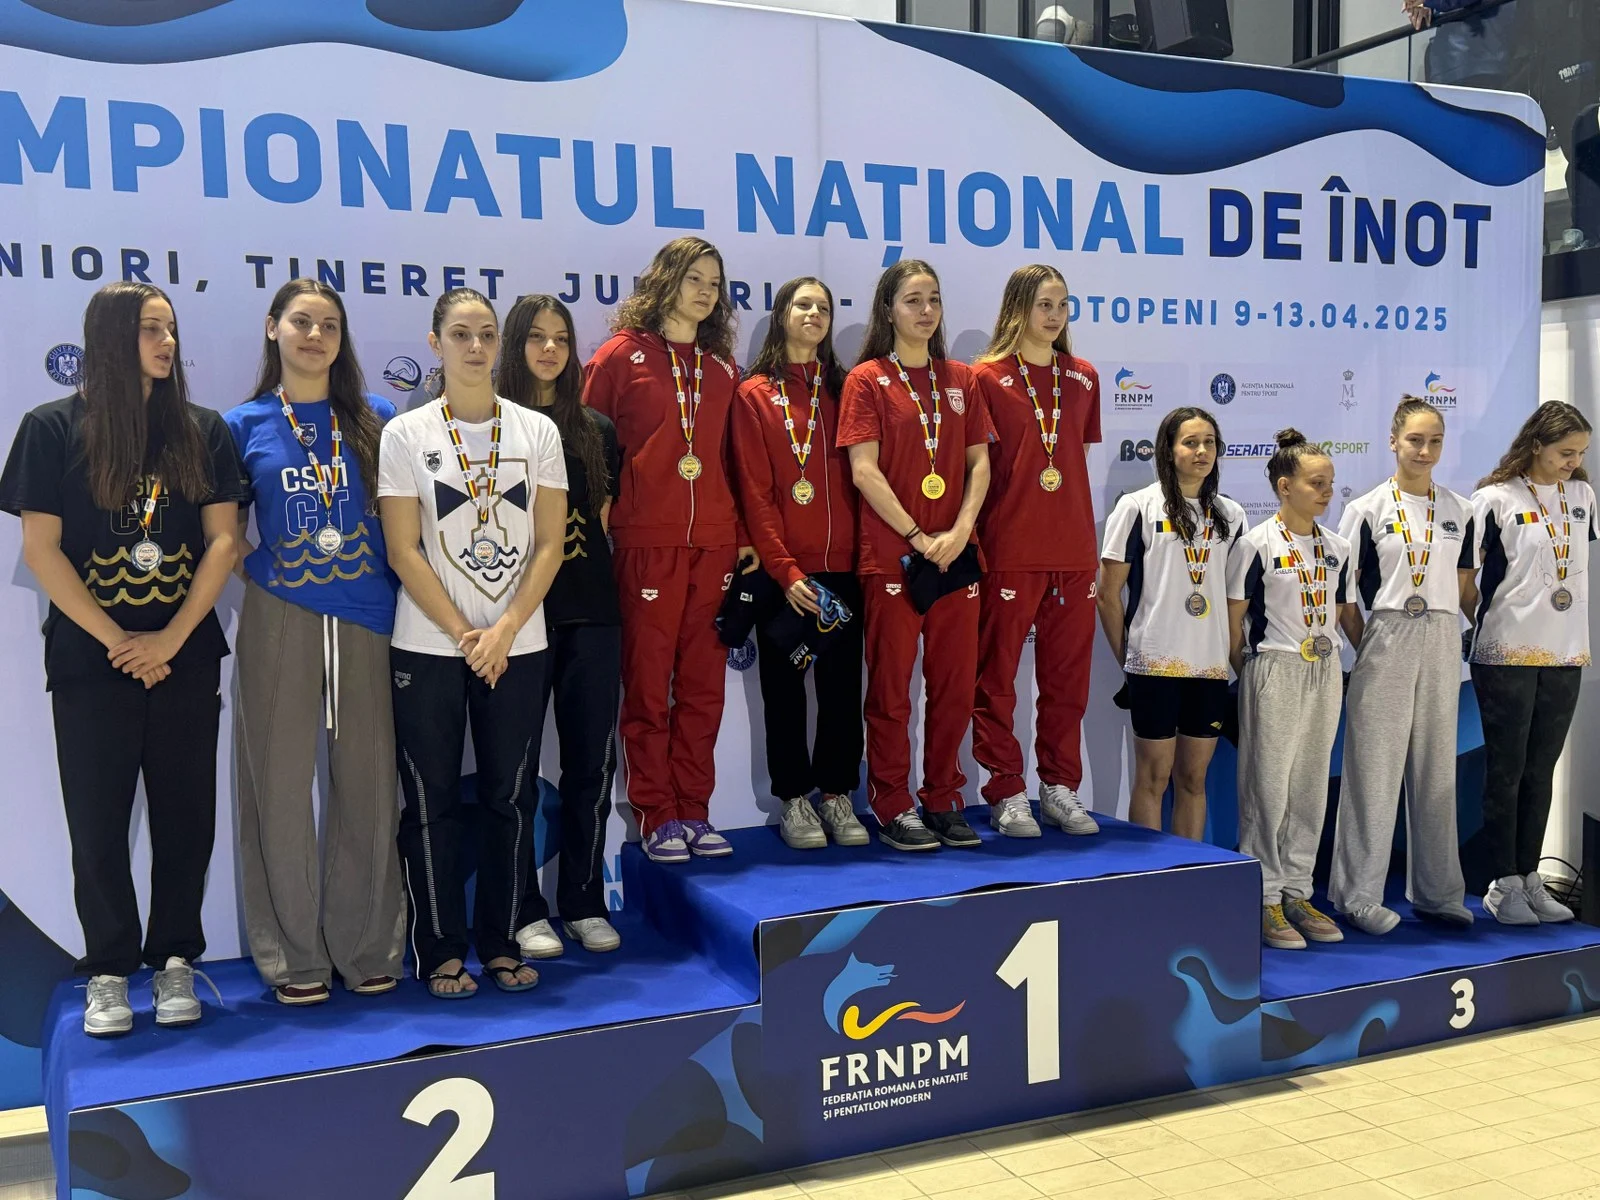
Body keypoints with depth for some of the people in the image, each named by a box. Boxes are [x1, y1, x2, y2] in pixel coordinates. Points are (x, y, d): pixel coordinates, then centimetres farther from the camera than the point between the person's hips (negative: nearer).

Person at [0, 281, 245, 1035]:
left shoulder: (203, 431, 4)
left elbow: (222, 540, -1)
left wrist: (170, 638, -11)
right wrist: (115, 640, -11)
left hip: (186, 655, 2)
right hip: (90, 658, -2)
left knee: (185, 813, 6)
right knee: (98, 819, 5)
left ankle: (175, 961, 19)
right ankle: (108, 971, 17)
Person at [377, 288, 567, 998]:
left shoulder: (537, 431, 5)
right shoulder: (407, 434, 0)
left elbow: (549, 545, 1)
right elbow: (404, 551, -4)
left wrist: (504, 630, -10)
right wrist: (464, 634, -11)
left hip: (517, 644, 2)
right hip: (428, 646, -1)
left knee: (510, 798, 7)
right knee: (432, 801, 3)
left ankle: (502, 944, 20)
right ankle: (441, 952, 15)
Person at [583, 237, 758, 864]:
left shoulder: (721, 369, 16)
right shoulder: (622, 355, 2)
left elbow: (730, 459, 17)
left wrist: (744, 536, 11)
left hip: (714, 544, 4)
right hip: (647, 542, -4)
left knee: (703, 685, 6)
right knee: (647, 684, 0)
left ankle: (694, 811, 15)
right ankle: (656, 817, 9)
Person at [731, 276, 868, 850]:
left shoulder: (841, 389, 12)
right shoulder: (755, 395, 1)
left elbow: (856, 477, 9)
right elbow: (755, 492, -5)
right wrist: (784, 568, -13)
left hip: (842, 565, 3)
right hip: (783, 571, -3)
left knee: (843, 683, 6)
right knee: (784, 685, 5)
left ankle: (836, 795, 18)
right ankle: (794, 801, 16)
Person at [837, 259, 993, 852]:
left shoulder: (960, 380, 13)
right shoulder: (867, 379, 0)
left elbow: (979, 462, 8)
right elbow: (863, 470, -8)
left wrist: (961, 530, -8)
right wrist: (918, 537, -13)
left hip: (955, 553, 4)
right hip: (891, 554, -4)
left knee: (955, 683, 7)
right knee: (891, 687, 0)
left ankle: (944, 800, 19)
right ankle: (893, 809, 10)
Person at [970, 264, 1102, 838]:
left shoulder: (1083, 378, 12)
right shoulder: (987, 377, -1)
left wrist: (1089, 540, 14)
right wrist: (972, 541, -8)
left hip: (1073, 548, 5)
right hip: (1008, 548, -4)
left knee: (1067, 673, 9)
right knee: (997, 675, 0)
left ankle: (1060, 787, 19)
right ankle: (1007, 793, 10)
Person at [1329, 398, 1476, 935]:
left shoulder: (1460, 510, 9)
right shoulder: (1368, 508, -2)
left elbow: (1463, 584, 15)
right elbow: (1342, 591, -2)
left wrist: (1441, 632, 5)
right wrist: (1365, 646, -5)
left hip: (1441, 647, 4)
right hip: (1384, 643, -4)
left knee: (1437, 769, 9)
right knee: (1374, 767, -2)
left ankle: (1437, 891, 20)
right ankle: (1359, 892, 5)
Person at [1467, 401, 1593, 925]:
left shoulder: (1582, 494, 8)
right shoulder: (1496, 499, -8)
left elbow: (1580, 559, 19)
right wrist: (1490, 623, -5)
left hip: (1565, 653, 5)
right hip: (1507, 653, -5)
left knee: (1540, 771, 11)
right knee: (1506, 771, 2)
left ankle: (1529, 877, 20)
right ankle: (1503, 883, 10)